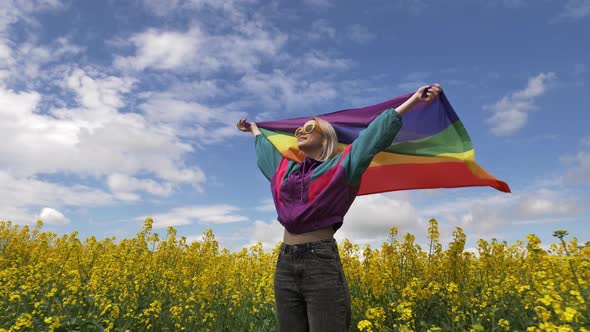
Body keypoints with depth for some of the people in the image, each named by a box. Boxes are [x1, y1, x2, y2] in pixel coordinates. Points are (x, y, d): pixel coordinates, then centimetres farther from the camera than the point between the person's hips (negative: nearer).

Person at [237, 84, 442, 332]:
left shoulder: (340, 166, 4)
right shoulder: (286, 169, 18)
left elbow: (374, 134, -1)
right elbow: (266, 148, 37)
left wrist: (414, 99, -3)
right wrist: (253, 129, 54)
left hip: (322, 262, -5)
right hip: (285, 263, 5)